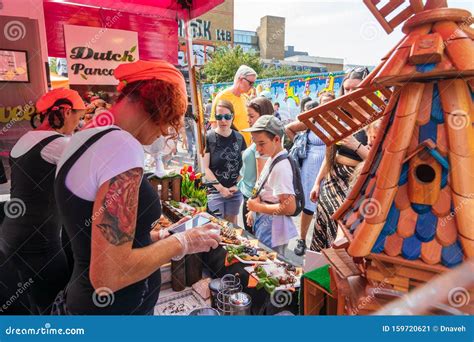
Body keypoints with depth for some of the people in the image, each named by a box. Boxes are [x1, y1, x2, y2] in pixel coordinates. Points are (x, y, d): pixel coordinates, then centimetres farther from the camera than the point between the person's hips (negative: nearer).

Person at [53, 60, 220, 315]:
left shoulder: (83, 139, 4)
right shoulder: (122, 146, -24)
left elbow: (96, 234, 11)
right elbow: (107, 276, -26)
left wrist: (156, 237, 10)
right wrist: (182, 243, -14)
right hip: (116, 307, -8)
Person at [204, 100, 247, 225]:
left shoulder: (239, 138, 3)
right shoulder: (208, 137, -9)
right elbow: (205, 168, -10)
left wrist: (237, 185, -6)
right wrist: (221, 188, -12)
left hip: (235, 191, 3)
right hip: (215, 191, -3)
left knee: (232, 223, 16)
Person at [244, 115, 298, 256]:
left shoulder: (281, 167, -24)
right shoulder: (271, 159, 3)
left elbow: (290, 208, -26)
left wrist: (258, 207, -20)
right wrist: (254, 210, 5)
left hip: (272, 231, -8)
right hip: (264, 226, 8)